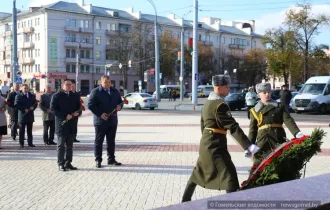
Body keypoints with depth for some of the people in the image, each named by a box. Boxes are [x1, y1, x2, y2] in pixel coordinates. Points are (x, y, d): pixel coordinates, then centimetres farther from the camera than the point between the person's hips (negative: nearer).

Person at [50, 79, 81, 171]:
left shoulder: (74, 96, 15)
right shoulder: (57, 96, -3)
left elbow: (79, 107, 22)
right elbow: (53, 109, -11)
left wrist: (77, 113, -2)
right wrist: (65, 116, -18)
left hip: (72, 124, 5)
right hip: (61, 124, -5)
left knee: (70, 145, 9)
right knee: (61, 145, -1)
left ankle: (68, 163, 15)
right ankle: (61, 164, 4)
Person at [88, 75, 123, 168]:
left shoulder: (115, 91, 13)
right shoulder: (95, 92, -5)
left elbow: (120, 101, 20)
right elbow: (91, 105, -11)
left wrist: (119, 106, -4)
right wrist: (100, 114, -18)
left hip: (113, 120, 5)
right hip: (101, 120, -5)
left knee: (111, 141, 11)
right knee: (99, 141, 0)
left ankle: (111, 159, 20)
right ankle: (98, 160, 6)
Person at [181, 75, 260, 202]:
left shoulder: (208, 103, 11)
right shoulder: (220, 105, -18)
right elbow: (233, 127, -24)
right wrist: (249, 146, -26)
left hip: (206, 144, 10)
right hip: (215, 146, -10)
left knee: (198, 173, 21)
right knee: (230, 176, -9)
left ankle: (185, 200, 32)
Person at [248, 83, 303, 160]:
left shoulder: (280, 107, 10)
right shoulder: (254, 111, 13)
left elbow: (288, 121, -2)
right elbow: (253, 130, 15)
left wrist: (297, 133, -19)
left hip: (278, 140, -1)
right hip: (262, 143, 1)